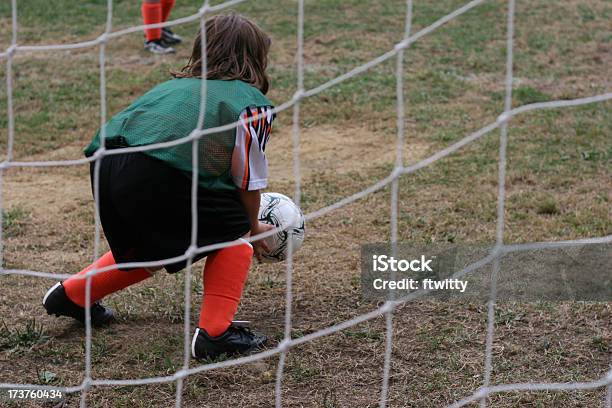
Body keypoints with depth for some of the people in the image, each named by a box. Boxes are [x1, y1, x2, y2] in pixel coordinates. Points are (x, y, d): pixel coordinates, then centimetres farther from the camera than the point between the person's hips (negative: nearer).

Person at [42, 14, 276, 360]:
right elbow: (248, 180, 13)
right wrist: (253, 227, 32)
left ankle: (71, 295, 43)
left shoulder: (177, 85, 32)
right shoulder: (253, 103, 12)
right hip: (157, 176, -8)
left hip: (105, 165, 8)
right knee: (232, 230, 13)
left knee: (152, 247, 32)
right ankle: (215, 332, 7)